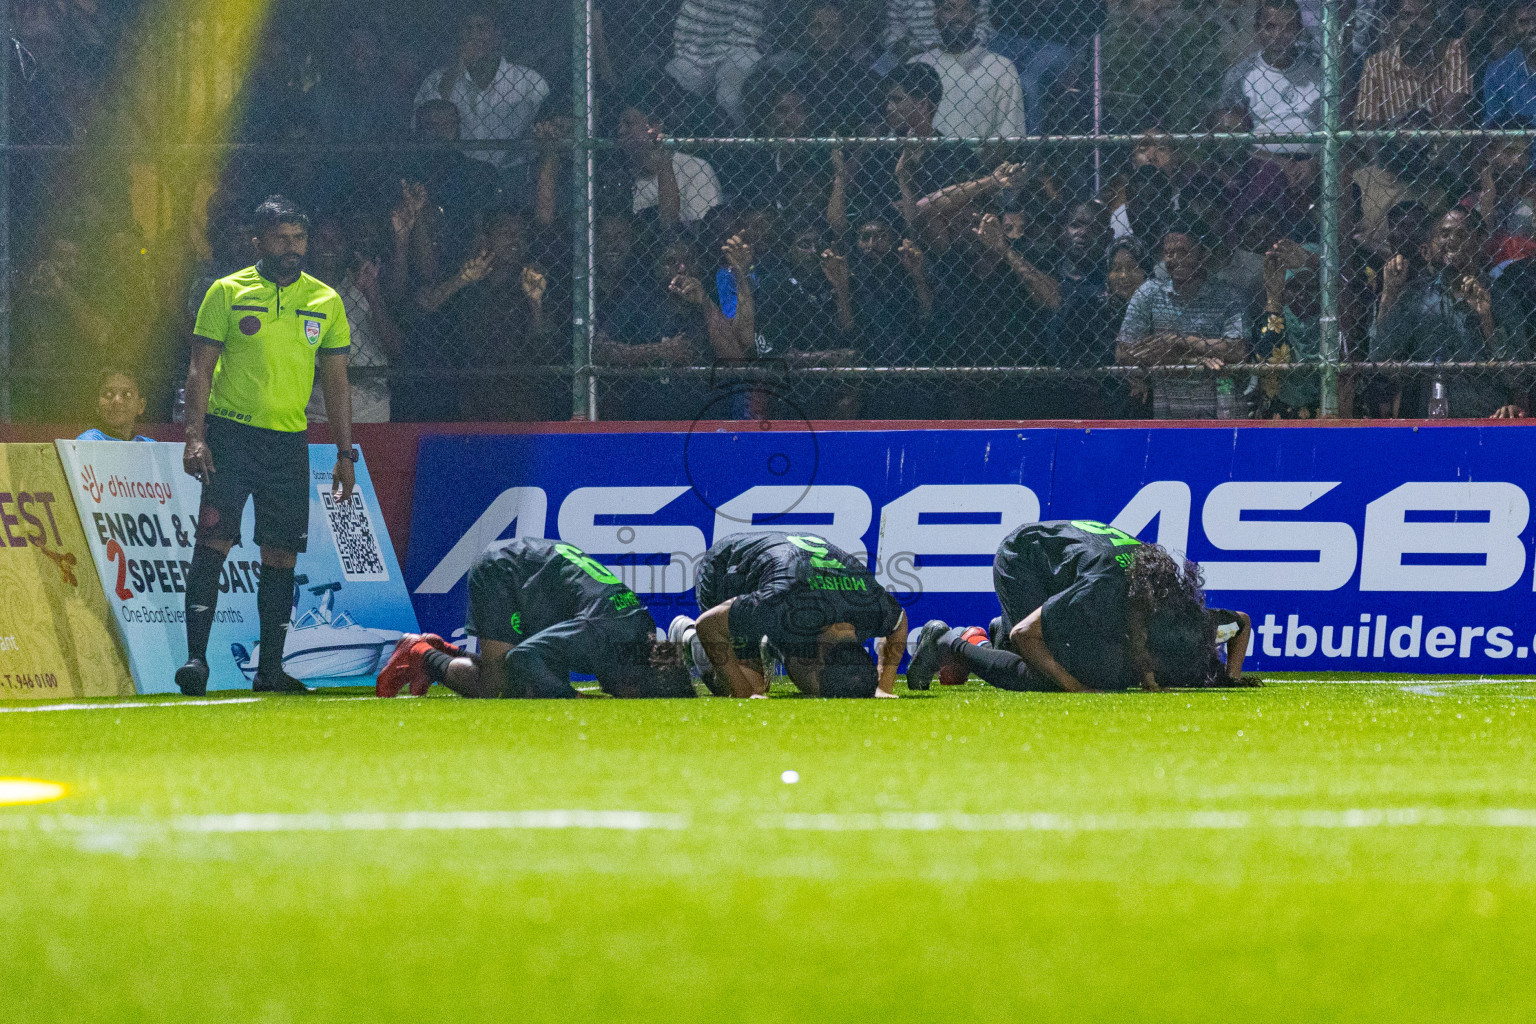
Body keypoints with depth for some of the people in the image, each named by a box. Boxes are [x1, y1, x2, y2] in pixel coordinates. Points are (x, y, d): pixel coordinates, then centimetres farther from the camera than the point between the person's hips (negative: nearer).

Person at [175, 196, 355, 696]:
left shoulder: (326, 302, 10)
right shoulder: (227, 293, 1)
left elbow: (336, 382, 13)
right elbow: (201, 368, 0)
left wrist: (345, 453, 8)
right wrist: (195, 436, -11)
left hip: (290, 442, 3)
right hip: (230, 434, -3)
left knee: (281, 555, 3)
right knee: (213, 541, -13)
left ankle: (270, 668, 9)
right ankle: (195, 658, -15)